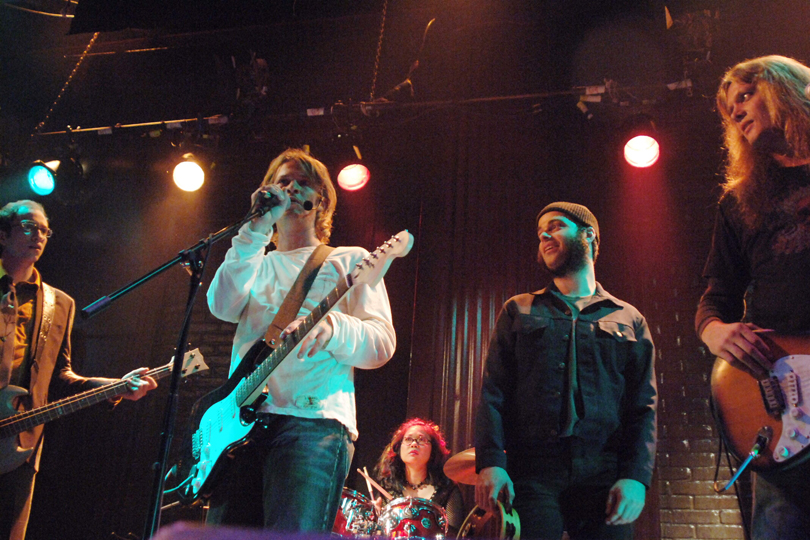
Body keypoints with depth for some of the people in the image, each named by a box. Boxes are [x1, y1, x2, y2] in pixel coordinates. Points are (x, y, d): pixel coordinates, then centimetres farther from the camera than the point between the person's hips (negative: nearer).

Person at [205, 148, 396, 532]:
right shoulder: (257, 265, 25)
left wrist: (331, 326, -19)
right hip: (242, 421, 4)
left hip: (314, 419, -4)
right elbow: (223, 305, 2)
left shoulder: (350, 260, 15)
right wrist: (258, 227, 0)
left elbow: (382, 344, 3)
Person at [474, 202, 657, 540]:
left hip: (604, 477, 1)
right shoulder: (519, 311, 16)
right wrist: (490, 462, -9)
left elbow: (643, 408, 8)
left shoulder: (629, 321, 15)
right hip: (531, 474, 0)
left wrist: (636, 477, -8)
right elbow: (493, 394, 6)